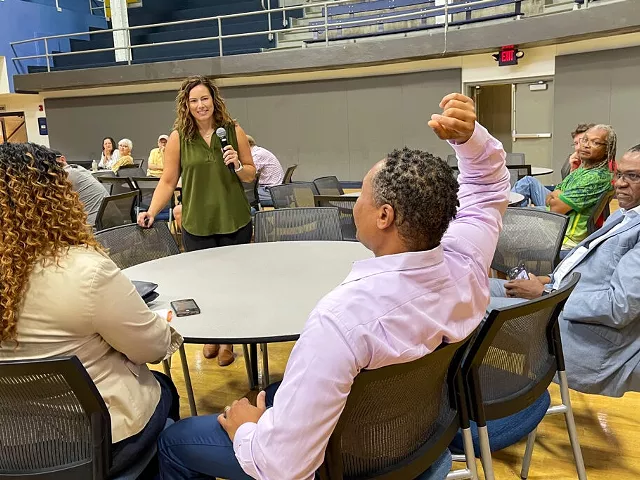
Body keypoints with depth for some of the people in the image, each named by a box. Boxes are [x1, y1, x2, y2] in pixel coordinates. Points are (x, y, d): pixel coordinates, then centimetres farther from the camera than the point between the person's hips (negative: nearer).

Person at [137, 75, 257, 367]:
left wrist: (237, 166, -14)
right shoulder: (178, 138, -2)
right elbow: (168, 181, -1)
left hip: (235, 223, 1)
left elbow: (251, 175, 6)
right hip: (197, 226, 0)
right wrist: (151, 212, -13)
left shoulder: (234, 131, 0)